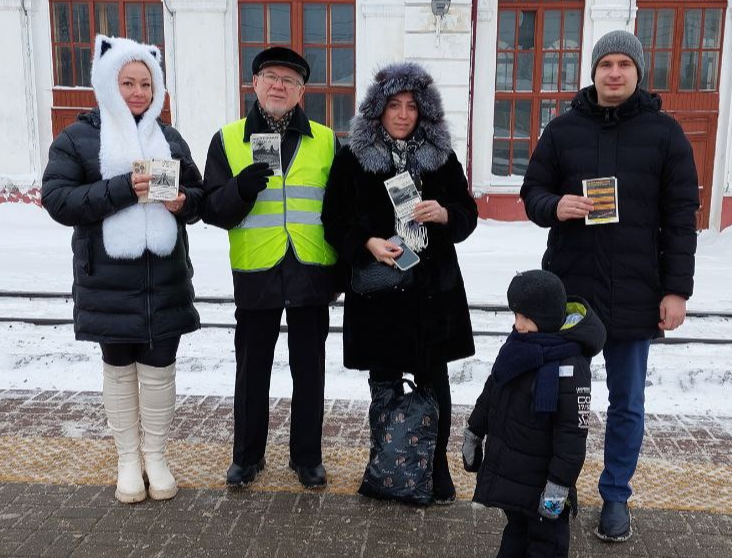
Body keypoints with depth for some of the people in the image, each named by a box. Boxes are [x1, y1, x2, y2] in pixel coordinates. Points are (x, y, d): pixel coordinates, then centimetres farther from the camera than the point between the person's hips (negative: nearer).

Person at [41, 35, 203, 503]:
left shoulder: (170, 138, 10)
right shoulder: (77, 139, 0)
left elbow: (199, 195, 13)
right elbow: (57, 200, -11)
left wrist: (182, 201, -11)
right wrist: (123, 189, -22)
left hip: (166, 282, 2)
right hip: (108, 283, -2)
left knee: (159, 371, 8)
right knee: (119, 370, 10)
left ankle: (157, 456, 24)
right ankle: (129, 459, 25)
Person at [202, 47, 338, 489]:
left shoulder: (326, 141, 6)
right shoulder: (228, 140, 4)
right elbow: (213, 210, 0)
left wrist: (340, 270, 7)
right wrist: (240, 190, -21)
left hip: (311, 274, 1)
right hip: (256, 275, 0)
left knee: (310, 370, 10)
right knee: (252, 370, 10)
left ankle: (308, 457, 26)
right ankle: (248, 456, 28)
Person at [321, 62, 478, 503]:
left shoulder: (441, 157, 6)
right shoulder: (353, 158, 0)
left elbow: (469, 214, 10)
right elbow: (335, 221, 0)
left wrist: (444, 214, -11)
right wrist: (368, 243, -17)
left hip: (433, 287, 2)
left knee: (434, 380, 6)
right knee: (384, 381, 9)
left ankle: (437, 464, 24)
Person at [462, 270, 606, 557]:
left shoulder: (569, 368, -26)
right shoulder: (517, 346, -1)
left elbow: (572, 433, -24)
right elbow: (491, 391, 14)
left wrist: (559, 485, -22)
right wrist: (473, 433, 21)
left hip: (540, 477, -7)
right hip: (505, 468, 7)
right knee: (515, 526, 24)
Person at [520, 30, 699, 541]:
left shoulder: (664, 133, 1)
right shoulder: (563, 129, 4)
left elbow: (681, 217, 0)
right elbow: (533, 193, 7)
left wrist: (676, 290, -5)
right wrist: (555, 207, -17)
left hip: (635, 294, -1)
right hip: (568, 289, 1)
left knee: (627, 404, 10)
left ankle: (616, 496, 27)